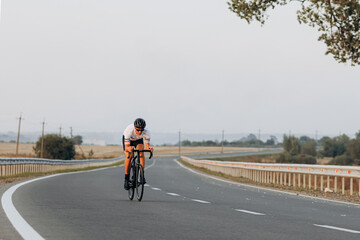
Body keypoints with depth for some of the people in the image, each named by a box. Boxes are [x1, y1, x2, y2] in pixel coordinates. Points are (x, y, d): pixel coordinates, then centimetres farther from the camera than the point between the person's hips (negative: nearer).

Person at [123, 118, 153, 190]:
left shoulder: (146, 132, -36)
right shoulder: (128, 130, -42)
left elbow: (147, 146, -38)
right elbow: (126, 147, -43)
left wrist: (149, 148, -61)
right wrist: (129, 148, -66)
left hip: (138, 140, 1)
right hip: (128, 139, -1)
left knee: (141, 153, -27)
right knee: (129, 156, -21)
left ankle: (142, 175, -23)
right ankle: (126, 179, -7)